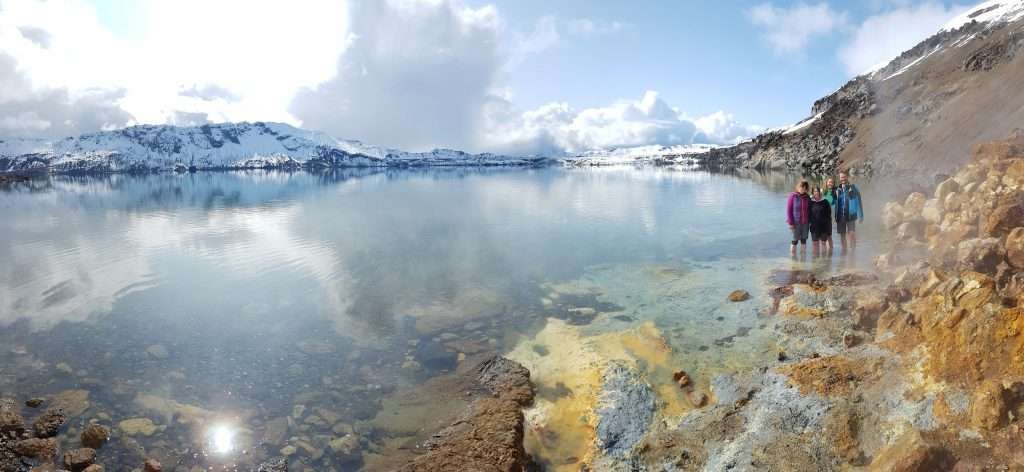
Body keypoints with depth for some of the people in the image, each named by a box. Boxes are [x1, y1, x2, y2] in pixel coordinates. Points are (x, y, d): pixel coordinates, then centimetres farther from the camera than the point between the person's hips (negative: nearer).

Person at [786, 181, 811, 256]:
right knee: (795, 240, 1)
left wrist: (810, 221, 3)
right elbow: (789, 209, -7)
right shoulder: (793, 196, -6)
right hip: (796, 223, -4)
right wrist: (790, 222, -11)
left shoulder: (807, 198, 5)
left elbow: (809, 210, 10)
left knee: (804, 239, 9)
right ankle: (793, 255, 10)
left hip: (805, 223, 4)